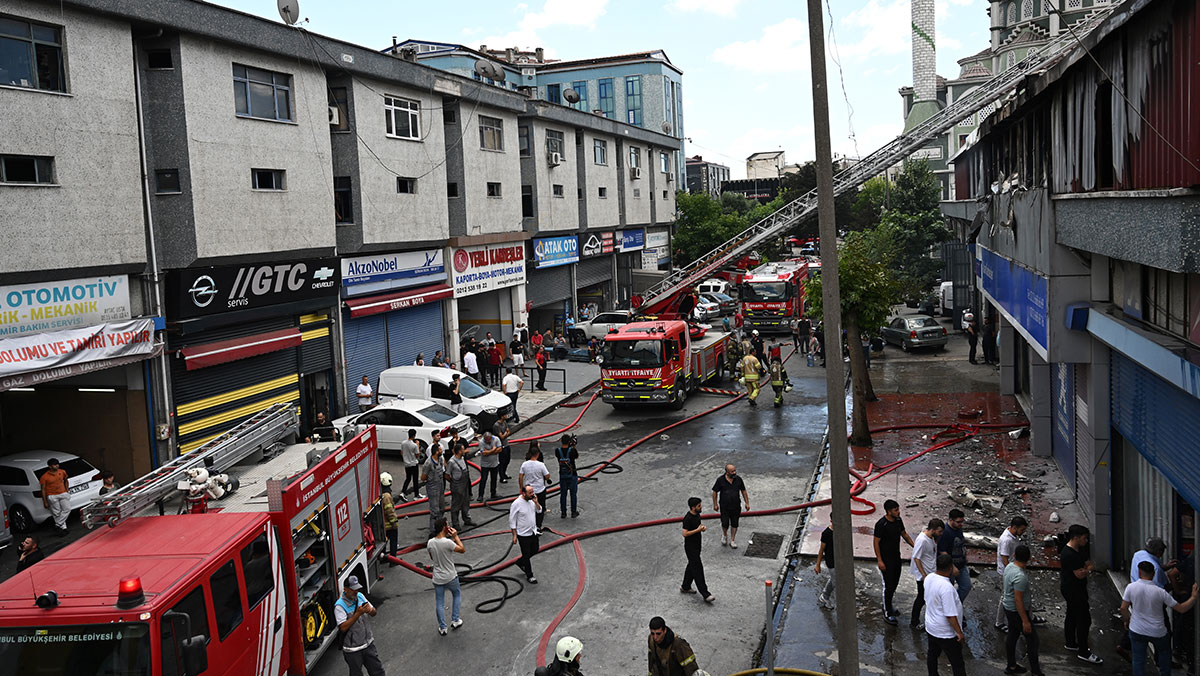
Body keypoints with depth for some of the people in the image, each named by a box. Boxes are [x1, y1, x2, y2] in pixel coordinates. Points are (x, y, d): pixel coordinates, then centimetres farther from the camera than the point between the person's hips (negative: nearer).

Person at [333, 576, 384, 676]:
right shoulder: (339, 606, -18)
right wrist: (358, 613, -29)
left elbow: (374, 613, 10)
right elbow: (343, 627, -25)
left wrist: (370, 610, -14)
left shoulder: (360, 596, 2)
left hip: (368, 644, 6)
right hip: (353, 649, -6)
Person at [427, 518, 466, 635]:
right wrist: (455, 536, -7)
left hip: (437, 578, 3)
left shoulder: (430, 543, -8)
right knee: (456, 595, 24)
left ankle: (442, 628, 22)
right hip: (451, 577, -3)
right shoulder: (447, 542, -24)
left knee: (439, 603, 14)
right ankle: (455, 620, 27)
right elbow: (462, 549, -12)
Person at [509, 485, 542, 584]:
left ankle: (520, 562, 43)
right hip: (523, 535, -7)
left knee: (534, 550, 20)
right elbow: (512, 521, -16)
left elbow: (539, 511, 8)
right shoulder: (516, 504, -22)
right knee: (526, 555, 6)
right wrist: (514, 535, -15)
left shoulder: (532, 500, -2)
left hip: (533, 532, 7)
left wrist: (536, 502, -10)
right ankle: (529, 576, 22)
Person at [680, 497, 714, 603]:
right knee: (697, 569, -8)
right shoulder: (688, 518, -24)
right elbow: (685, 533, -26)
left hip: (697, 545, 10)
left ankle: (685, 587, 36)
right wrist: (698, 530, -23)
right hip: (690, 547, -10)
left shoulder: (697, 515, 5)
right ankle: (705, 594, -7)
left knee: (692, 566, 20)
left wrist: (702, 527, 0)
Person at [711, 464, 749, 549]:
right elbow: (715, 492, -2)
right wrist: (715, 504, -1)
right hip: (724, 507, -2)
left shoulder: (738, 479, -4)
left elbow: (743, 491, 6)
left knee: (734, 524, 8)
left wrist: (747, 503, 5)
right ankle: (724, 535, 32)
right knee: (725, 524, 0)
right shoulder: (720, 480, -11)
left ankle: (732, 540, 23)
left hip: (736, 506, 2)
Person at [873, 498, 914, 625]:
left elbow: (904, 534, 15)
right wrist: (879, 560, -19)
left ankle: (887, 604, 39)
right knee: (888, 585, -3)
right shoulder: (881, 524, -23)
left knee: (895, 582, 18)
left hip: (896, 557, 8)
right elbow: (876, 542, -18)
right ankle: (887, 613, 7)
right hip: (885, 559, -8)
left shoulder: (898, 520, -1)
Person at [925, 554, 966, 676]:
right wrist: (959, 632, -18)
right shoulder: (946, 587, -32)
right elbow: (950, 615, -28)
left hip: (930, 627, 8)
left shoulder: (929, 578, -7)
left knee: (933, 654, 24)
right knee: (957, 662, 7)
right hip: (945, 633, -8)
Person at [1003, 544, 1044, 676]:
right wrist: (1025, 621, -23)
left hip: (1008, 607, 9)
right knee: (1032, 638, 2)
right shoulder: (1020, 576, -30)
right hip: (1017, 611, -9)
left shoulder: (1009, 566, -2)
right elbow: (1018, 600, -28)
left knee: (1012, 635, 18)